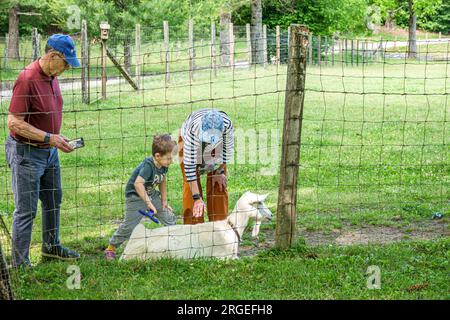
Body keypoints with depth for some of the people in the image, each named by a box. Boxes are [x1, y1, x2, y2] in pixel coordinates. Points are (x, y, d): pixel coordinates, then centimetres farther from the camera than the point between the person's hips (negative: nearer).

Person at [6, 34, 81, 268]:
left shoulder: (52, 76, 4)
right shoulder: (27, 79, -24)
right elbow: (14, 123, -25)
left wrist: (57, 139, 9)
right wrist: (50, 138, -26)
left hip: (49, 151, 9)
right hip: (26, 153, -9)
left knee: (53, 200, 22)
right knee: (26, 210, -3)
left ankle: (51, 247, 40)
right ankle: (20, 263, 6)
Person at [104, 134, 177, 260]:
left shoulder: (163, 166, -5)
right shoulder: (148, 166, -31)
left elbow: (162, 181, 13)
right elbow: (138, 184, -41)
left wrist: (164, 201, 11)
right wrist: (148, 203, -40)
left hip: (151, 195, 8)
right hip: (135, 196, -8)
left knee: (169, 218, 6)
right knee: (129, 225, -10)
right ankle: (111, 248, 6)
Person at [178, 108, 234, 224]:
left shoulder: (227, 124, -39)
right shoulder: (193, 130, -45)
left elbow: (227, 149, -16)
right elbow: (189, 165, -40)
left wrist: (220, 171, -6)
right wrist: (197, 198, -41)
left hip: (216, 147, 2)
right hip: (189, 141, -2)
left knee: (218, 184, -4)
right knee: (191, 186, -9)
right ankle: (193, 225, -2)